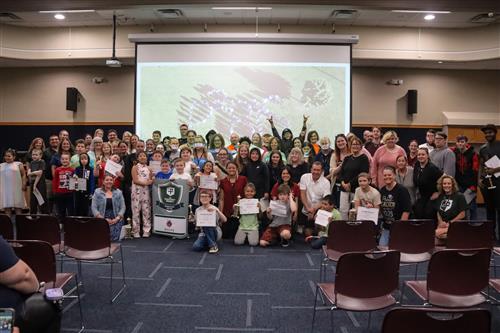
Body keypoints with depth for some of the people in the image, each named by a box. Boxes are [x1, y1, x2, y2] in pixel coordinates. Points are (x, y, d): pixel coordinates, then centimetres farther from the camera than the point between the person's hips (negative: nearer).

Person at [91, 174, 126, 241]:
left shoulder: (119, 192, 10)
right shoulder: (97, 192, 5)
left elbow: (122, 207, 7)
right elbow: (94, 208, -1)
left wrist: (117, 218, -9)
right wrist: (103, 219, -12)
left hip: (115, 220, 1)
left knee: (114, 239, -22)